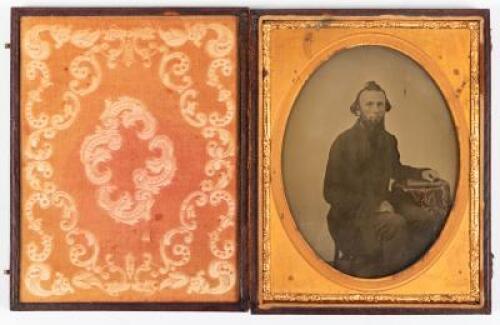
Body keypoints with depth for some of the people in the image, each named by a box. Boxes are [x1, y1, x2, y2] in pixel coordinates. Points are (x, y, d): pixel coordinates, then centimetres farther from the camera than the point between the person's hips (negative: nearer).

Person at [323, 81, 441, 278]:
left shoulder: (388, 140, 5)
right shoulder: (344, 143, -14)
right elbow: (331, 192, -16)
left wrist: (420, 173, 9)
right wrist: (372, 205, -22)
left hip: (381, 201, 7)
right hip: (351, 211, -7)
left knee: (425, 220, -14)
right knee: (395, 223, -31)